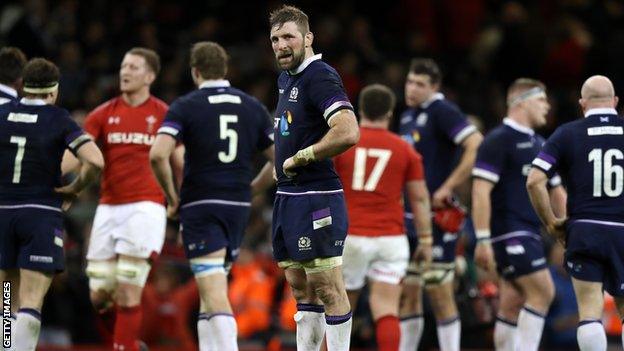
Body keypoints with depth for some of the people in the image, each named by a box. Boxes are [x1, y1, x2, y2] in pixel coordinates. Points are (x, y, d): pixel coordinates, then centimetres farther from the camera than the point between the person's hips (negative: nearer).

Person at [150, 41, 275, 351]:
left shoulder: (185, 106, -4)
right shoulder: (253, 107, 9)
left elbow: (158, 154, -16)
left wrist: (171, 196, -3)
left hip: (200, 206, -5)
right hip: (239, 207, 5)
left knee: (214, 293, -12)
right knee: (212, 292, 19)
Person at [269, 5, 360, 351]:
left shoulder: (320, 77, -14)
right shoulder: (285, 78, 15)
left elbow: (348, 133, -28)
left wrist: (299, 158, -17)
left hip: (316, 198, -10)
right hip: (287, 196, 10)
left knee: (328, 289, -6)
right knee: (301, 289, 12)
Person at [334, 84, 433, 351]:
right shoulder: (405, 150, 5)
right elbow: (420, 198, 5)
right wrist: (426, 240, 11)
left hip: (350, 237, 0)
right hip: (391, 238, 0)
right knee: (387, 310, -6)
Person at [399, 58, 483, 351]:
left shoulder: (442, 112, -11)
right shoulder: (408, 116, 15)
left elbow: (477, 146, -23)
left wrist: (448, 187, -21)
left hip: (435, 219, -8)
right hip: (408, 217, 8)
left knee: (440, 295, -5)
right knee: (408, 295, 9)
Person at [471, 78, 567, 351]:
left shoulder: (539, 145, 18)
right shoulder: (498, 141, -8)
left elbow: (557, 193, 25)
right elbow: (480, 190, -14)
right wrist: (483, 240, -20)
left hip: (529, 234, 8)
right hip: (509, 233, -8)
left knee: (512, 306, 7)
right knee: (543, 291, -16)